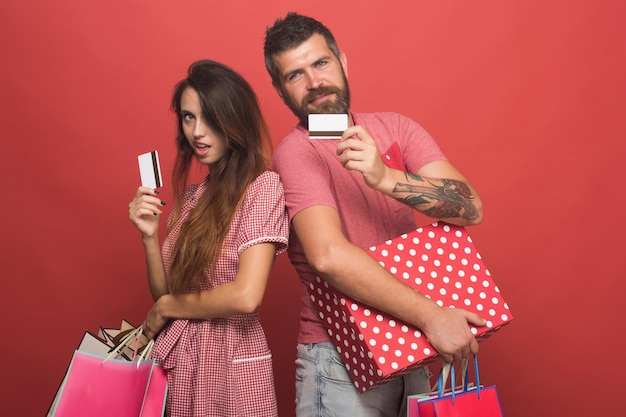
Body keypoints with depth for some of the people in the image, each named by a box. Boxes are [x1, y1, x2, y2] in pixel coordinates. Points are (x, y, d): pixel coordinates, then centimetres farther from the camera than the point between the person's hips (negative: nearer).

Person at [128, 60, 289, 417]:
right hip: (176, 362, 6)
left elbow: (246, 296, -24)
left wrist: (165, 309, -9)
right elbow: (165, 292, 8)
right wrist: (150, 235, -8)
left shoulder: (263, 186, -14)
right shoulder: (191, 196, 6)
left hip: (231, 364, -6)